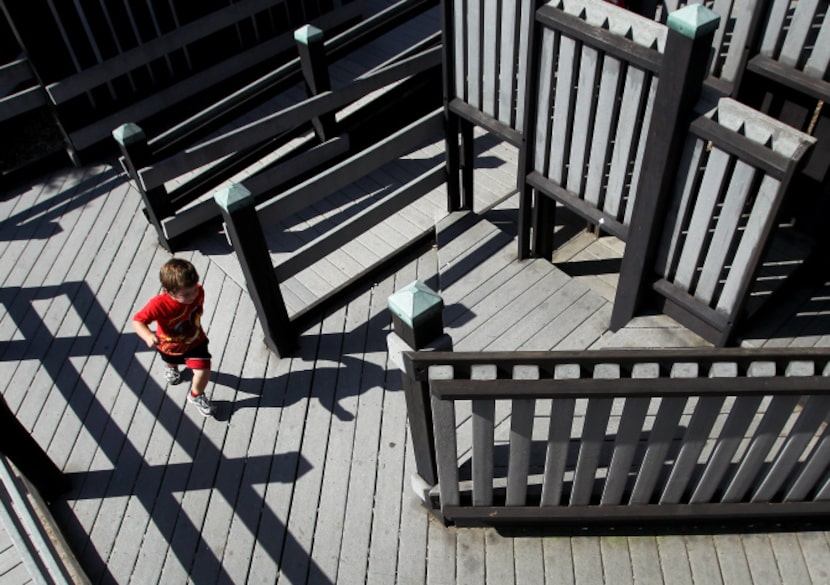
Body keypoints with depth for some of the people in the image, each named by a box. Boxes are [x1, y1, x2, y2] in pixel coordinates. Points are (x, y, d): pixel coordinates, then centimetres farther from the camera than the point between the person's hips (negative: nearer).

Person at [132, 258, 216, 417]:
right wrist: (148, 336, -55)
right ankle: (171, 367, 75)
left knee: (203, 370, -13)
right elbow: (137, 321, -36)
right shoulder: (159, 304, -43)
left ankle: (196, 395, 23)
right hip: (169, 345, 0)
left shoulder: (198, 291, -31)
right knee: (171, 361, 33)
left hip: (195, 341, 0)